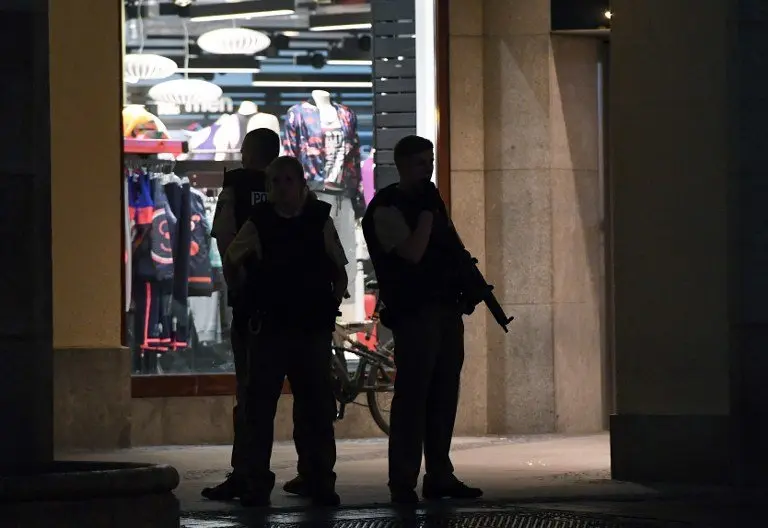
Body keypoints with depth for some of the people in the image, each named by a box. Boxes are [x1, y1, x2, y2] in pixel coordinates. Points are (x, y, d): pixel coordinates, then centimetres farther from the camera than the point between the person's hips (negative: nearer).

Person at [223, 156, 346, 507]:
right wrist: (235, 265, -8)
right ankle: (256, 484, 2)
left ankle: (320, 482, 9)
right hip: (269, 327, -1)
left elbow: (339, 272, 10)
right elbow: (233, 276, 7)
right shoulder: (258, 224, 2)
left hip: (313, 328, 1)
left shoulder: (320, 220, 4)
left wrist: (332, 305, 4)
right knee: (259, 408, -2)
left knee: (318, 408, 2)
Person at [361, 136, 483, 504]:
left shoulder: (429, 199, 17)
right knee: (412, 395, -9)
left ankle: (440, 476, 14)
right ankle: (403, 483, -7)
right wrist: (426, 214, -15)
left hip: (447, 309, 8)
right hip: (413, 312, -8)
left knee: (444, 395, 9)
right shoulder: (386, 208, -9)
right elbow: (413, 253, -19)